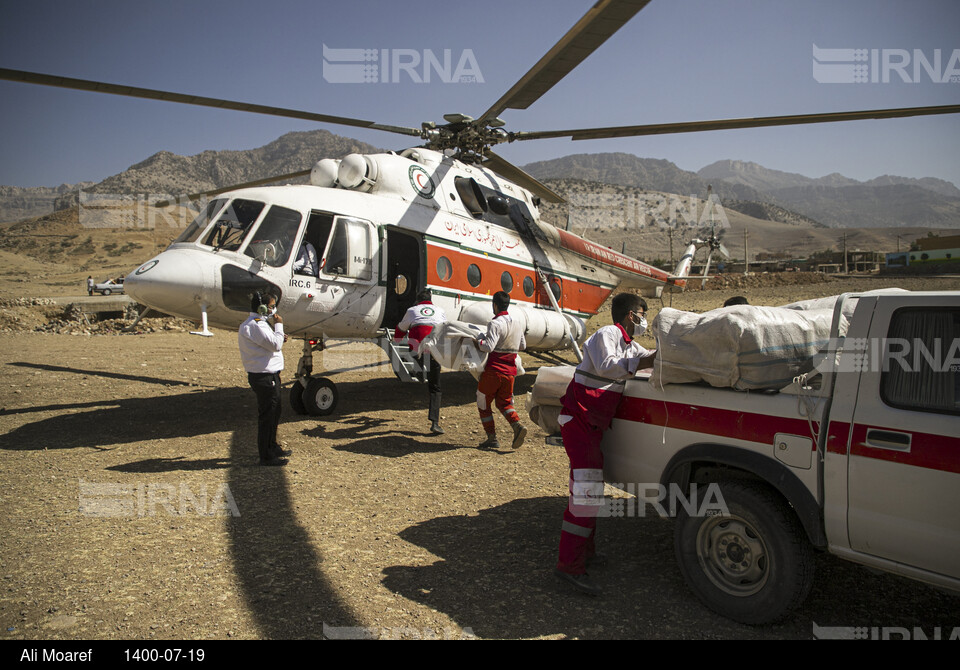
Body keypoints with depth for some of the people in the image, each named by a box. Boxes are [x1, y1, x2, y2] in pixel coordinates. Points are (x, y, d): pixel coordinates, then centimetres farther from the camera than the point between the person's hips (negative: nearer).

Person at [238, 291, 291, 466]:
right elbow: (275, 345, -23)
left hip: (270, 375, 11)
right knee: (267, 415, -3)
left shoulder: (258, 323, 17)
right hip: (264, 377, -11)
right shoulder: (254, 326, -18)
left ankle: (272, 446, 37)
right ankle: (266, 456, 6)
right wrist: (279, 325, -12)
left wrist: (279, 339, 6)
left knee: (274, 413, 22)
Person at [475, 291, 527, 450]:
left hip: (493, 371, -6)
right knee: (504, 402, 17)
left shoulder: (495, 324, -14)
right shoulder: (517, 325, 10)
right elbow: (523, 346, 21)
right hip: (510, 371, 6)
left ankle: (492, 438, 9)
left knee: (483, 403, 10)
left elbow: (489, 346, -24)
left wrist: (478, 340, -6)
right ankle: (517, 426, -9)